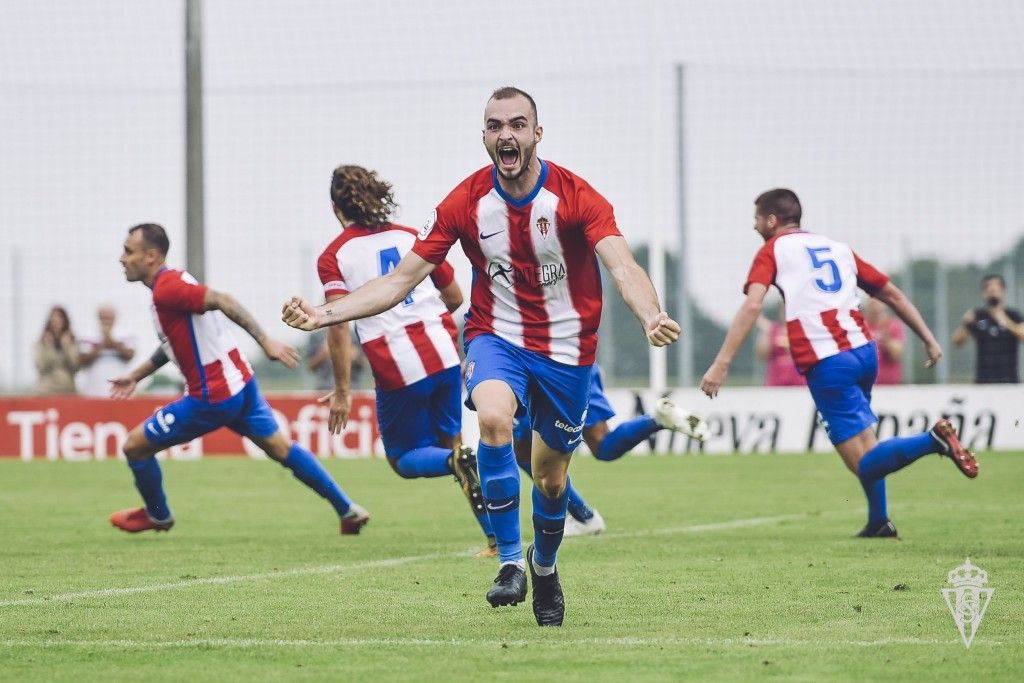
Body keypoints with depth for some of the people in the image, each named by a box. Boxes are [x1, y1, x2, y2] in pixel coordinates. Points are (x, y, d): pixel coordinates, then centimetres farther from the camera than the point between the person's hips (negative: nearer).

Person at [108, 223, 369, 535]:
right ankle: (348, 510, 16)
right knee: (281, 448, 15)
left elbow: (223, 301, -29)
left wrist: (265, 341, -35)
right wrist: (136, 375, 27)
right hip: (239, 382, 9)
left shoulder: (167, 290, -19)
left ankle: (157, 515, 26)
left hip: (213, 398, -9)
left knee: (135, 446, 4)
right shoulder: (172, 282, 11)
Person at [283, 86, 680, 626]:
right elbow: (400, 280, -6)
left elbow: (622, 267, -28)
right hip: (496, 335, 0)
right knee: (493, 418, -32)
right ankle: (509, 562, -24)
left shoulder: (575, 197, -15)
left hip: (565, 348, 0)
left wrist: (650, 316, -50)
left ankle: (544, 565, 43)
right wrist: (324, 314, -19)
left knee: (550, 478, 9)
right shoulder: (465, 202, -9)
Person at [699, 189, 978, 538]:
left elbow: (752, 306, -9)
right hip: (864, 352, 6)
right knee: (863, 439, 28)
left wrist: (721, 364, -12)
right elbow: (891, 293, 22)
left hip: (826, 364, -6)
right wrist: (929, 340, 27)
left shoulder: (773, 250, 7)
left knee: (864, 464, -6)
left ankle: (933, 440, -28)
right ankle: (879, 522, 24)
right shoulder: (838, 247, 22)